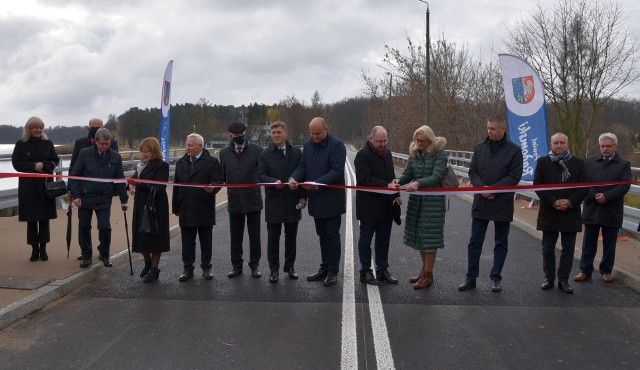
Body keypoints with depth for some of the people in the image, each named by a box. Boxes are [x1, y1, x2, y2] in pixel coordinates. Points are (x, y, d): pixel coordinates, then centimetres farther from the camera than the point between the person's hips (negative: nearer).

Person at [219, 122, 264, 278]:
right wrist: (229, 188, 0)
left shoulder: (256, 150, -4)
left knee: (254, 236, 7)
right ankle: (236, 266, 21)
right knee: (235, 236, 10)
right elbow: (223, 175, 10)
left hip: (253, 199, -2)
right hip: (234, 200, 2)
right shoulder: (224, 153, 5)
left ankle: (254, 265, 18)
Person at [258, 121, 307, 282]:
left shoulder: (297, 152, 4)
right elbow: (261, 176, -6)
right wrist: (274, 182, -26)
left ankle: (289, 266, 25)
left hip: (293, 202, 1)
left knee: (291, 236, 11)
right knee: (273, 237, 5)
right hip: (273, 202, -1)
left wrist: (303, 196, -1)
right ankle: (274, 269, 16)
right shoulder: (265, 155, 0)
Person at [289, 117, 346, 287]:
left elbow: (337, 171, -20)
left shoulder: (336, 145, -13)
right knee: (322, 235, 15)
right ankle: (324, 269, 24)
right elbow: (302, 166, 9)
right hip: (316, 200, 7)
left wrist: (316, 183, -27)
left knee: (332, 235, 0)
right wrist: (294, 177, -12)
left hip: (331, 200, -6)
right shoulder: (308, 145, 9)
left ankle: (332, 272, 9)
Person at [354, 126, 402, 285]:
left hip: (386, 206, 7)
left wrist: (396, 194, 8)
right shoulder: (363, 155, -13)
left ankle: (382, 270, 23)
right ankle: (365, 272, 14)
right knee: (365, 240, 5)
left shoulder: (387, 153, 12)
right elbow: (365, 179, -22)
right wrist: (387, 185, -28)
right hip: (369, 206, -7)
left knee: (383, 241, 13)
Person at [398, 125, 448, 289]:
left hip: (433, 200, -6)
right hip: (416, 200, 6)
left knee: (429, 237, -2)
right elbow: (407, 174, 5)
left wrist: (418, 183, -33)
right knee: (418, 234, 12)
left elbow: (436, 177, -18)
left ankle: (428, 275, 7)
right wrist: (398, 181, -17)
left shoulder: (440, 154, -9)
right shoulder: (414, 153, 8)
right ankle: (425, 269, 28)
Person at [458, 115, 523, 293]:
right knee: (475, 242, 6)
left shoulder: (514, 150, -5)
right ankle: (471, 278, 14)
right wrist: (482, 188, -14)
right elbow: (472, 172, 4)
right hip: (480, 203, 3)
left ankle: (496, 278, 20)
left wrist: (493, 189, -17)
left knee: (501, 243, 9)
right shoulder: (479, 148, 5)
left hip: (503, 203, -2)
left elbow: (515, 176, -10)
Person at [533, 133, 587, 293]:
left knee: (568, 250, 7)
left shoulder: (578, 163, 4)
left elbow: (584, 187, 0)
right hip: (549, 213, 0)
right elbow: (538, 185, -4)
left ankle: (563, 280, 17)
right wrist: (553, 202, -14)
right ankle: (549, 278, 20)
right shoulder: (542, 162, 2)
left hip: (570, 213, 1)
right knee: (548, 249, 7)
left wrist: (570, 202, -14)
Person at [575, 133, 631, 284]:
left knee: (609, 245, 10)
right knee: (588, 244, 7)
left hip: (612, 212, -1)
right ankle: (585, 271, 15)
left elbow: (624, 186, -9)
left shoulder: (624, 164, 1)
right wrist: (595, 196, -16)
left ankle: (606, 271, 23)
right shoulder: (589, 162, 6)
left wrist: (606, 196, -18)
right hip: (591, 210, 1)